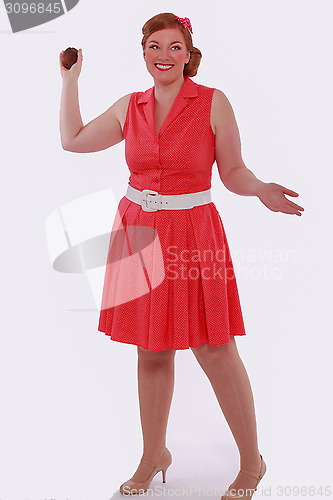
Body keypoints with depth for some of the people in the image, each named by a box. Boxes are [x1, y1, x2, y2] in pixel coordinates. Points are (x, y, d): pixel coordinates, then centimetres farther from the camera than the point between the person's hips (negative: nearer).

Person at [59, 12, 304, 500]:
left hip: (192, 235, -4)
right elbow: (72, 139, 16)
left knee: (215, 350, -2)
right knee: (151, 351, 11)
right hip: (139, 233, 4)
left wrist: (262, 190, -23)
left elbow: (233, 172, -3)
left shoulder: (213, 102, -4)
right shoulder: (130, 107, 8)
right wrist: (70, 79, 16)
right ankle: (153, 456, 29)